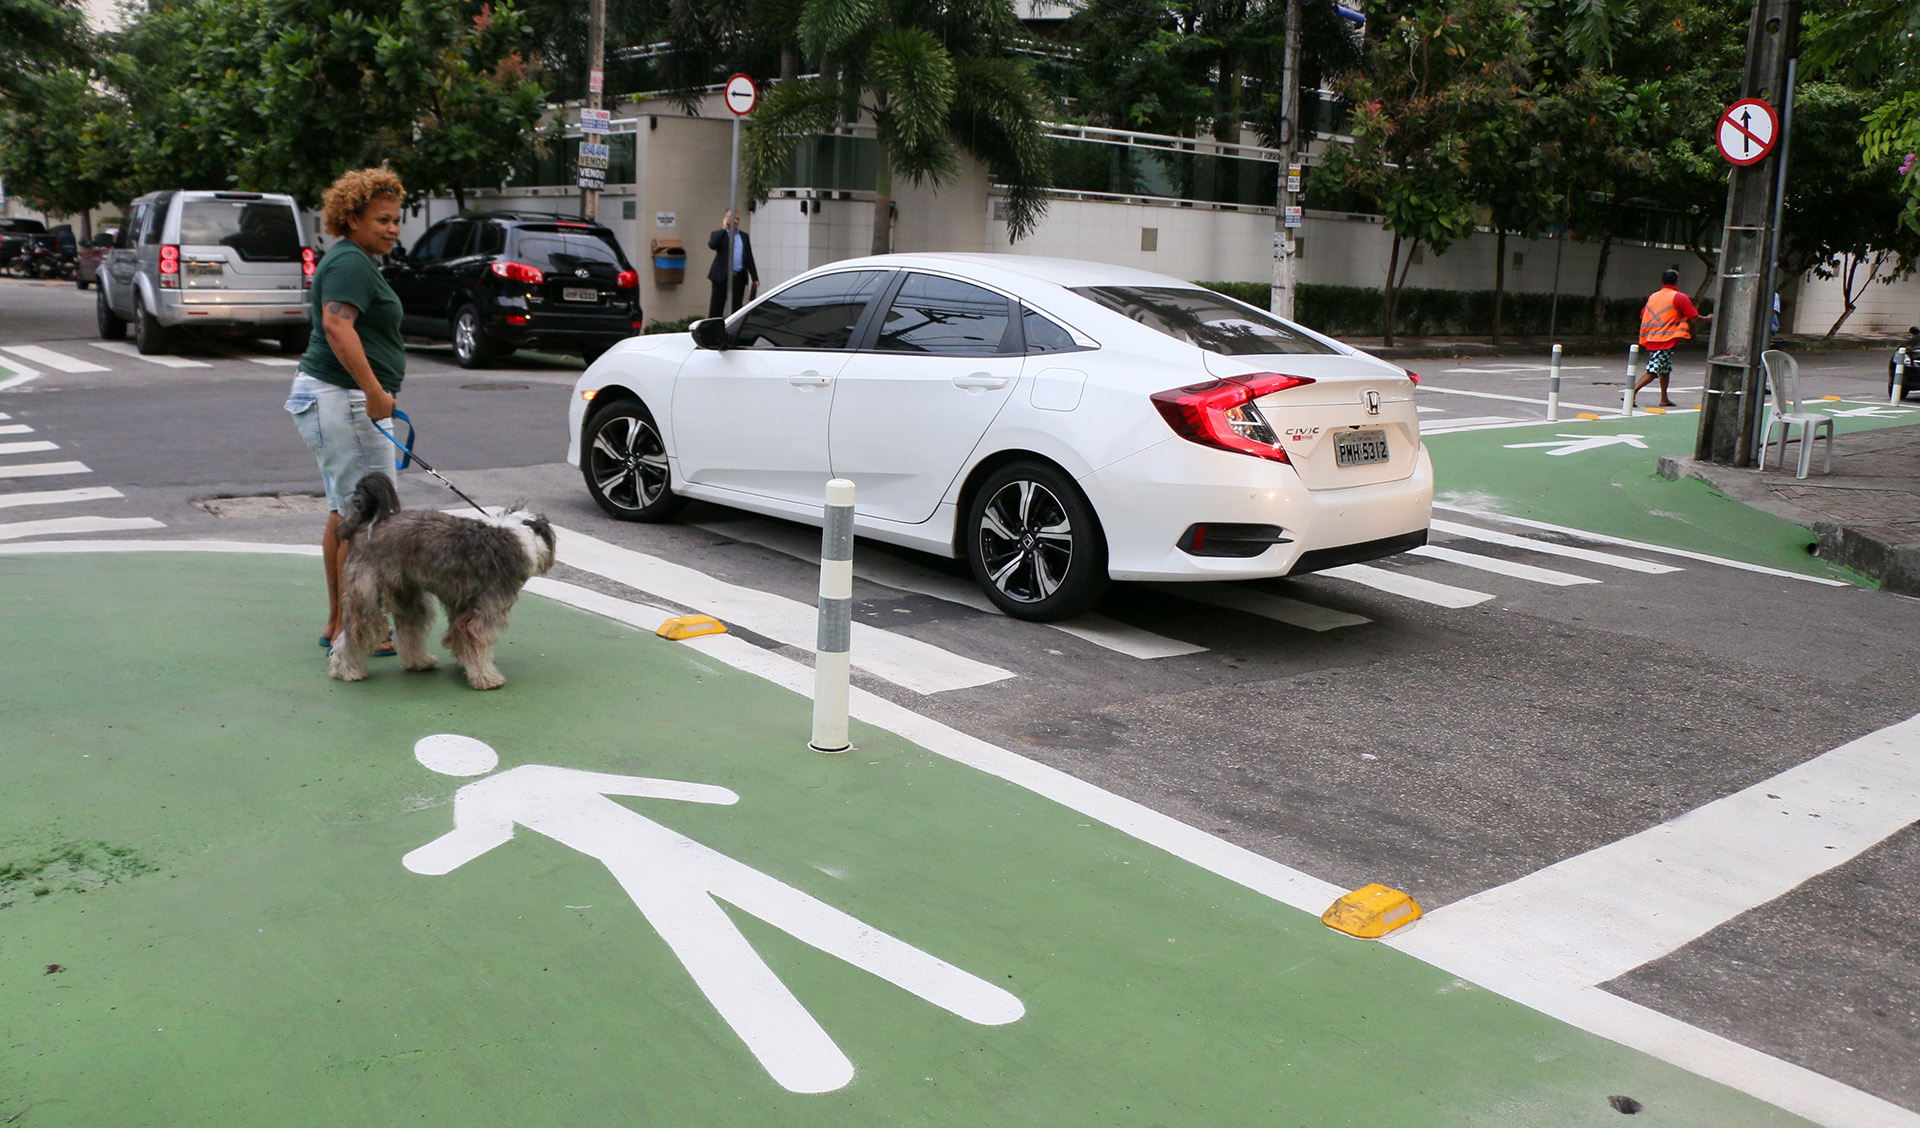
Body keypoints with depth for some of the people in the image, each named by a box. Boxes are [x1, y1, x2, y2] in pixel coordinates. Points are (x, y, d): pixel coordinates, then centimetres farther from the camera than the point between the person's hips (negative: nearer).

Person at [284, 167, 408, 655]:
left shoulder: (348, 260, 20)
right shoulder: (351, 263, -13)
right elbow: (338, 327, -28)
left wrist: (371, 393, 30)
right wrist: (374, 390, -32)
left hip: (327, 398, 11)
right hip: (344, 400, -11)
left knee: (343, 514, 15)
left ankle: (336, 623, 22)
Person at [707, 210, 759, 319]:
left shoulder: (744, 236, 16)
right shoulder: (718, 234, 4)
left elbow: (749, 258, 16)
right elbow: (712, 245, -19)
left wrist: (755, 278, 10)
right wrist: (724, 228, -11)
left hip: (739, 277, 4)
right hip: (722, 276, -4)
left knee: (737, 306, 5)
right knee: (717, 306, -2)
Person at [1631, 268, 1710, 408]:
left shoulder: (1653, 296, 12)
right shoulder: (1679, 297, -6)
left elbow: (1643, 315, 18)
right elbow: (1694, 317, -6)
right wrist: (1708, 318, 13)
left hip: (1651, 338, 7)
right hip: (1665, 340, -7)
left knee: (1666, 369, 19)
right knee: (1653, 371, -11)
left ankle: (1664, 399, 23)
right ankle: (1633, 391, -25)